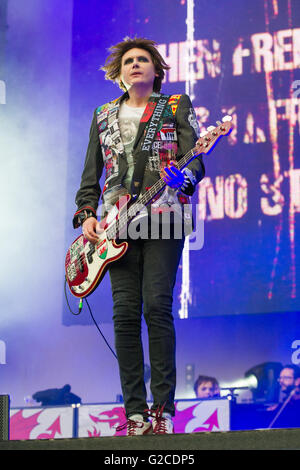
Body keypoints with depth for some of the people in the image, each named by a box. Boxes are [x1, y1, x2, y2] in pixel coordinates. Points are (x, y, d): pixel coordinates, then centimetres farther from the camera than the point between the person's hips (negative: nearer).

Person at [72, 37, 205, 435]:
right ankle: (135, 412, -2)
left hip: (164, 218, -3)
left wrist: (182, 177, -24)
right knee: (125, 311, -5)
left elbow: (197, 162, -1)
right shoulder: (103, 117, 19)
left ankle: (163, 408, -9)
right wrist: (86, 216, 3)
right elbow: (91, 175, 18)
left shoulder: (177, 107, 9)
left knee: (157, 306, -13)